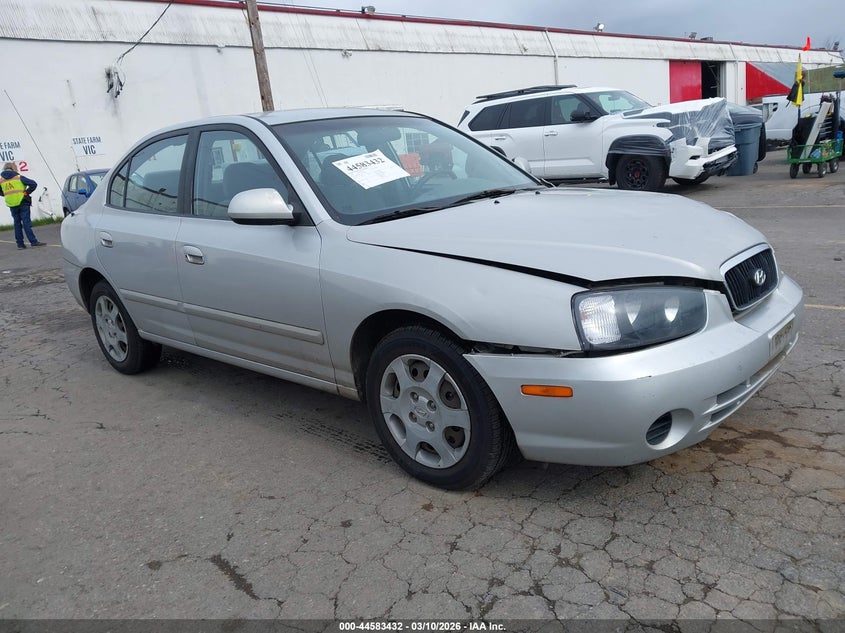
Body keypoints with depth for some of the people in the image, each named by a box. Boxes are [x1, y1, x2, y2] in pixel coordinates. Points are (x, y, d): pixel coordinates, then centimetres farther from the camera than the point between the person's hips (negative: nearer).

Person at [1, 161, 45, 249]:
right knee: (26, 222, -6)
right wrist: (26, 192, -2)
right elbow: (33, 184, -11)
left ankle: (20, 243, 10)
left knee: (17, 223, 10)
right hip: (22, 203, -3)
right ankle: (33, 241, -12)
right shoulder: (19, 178, -5)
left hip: (12, 205, 4)